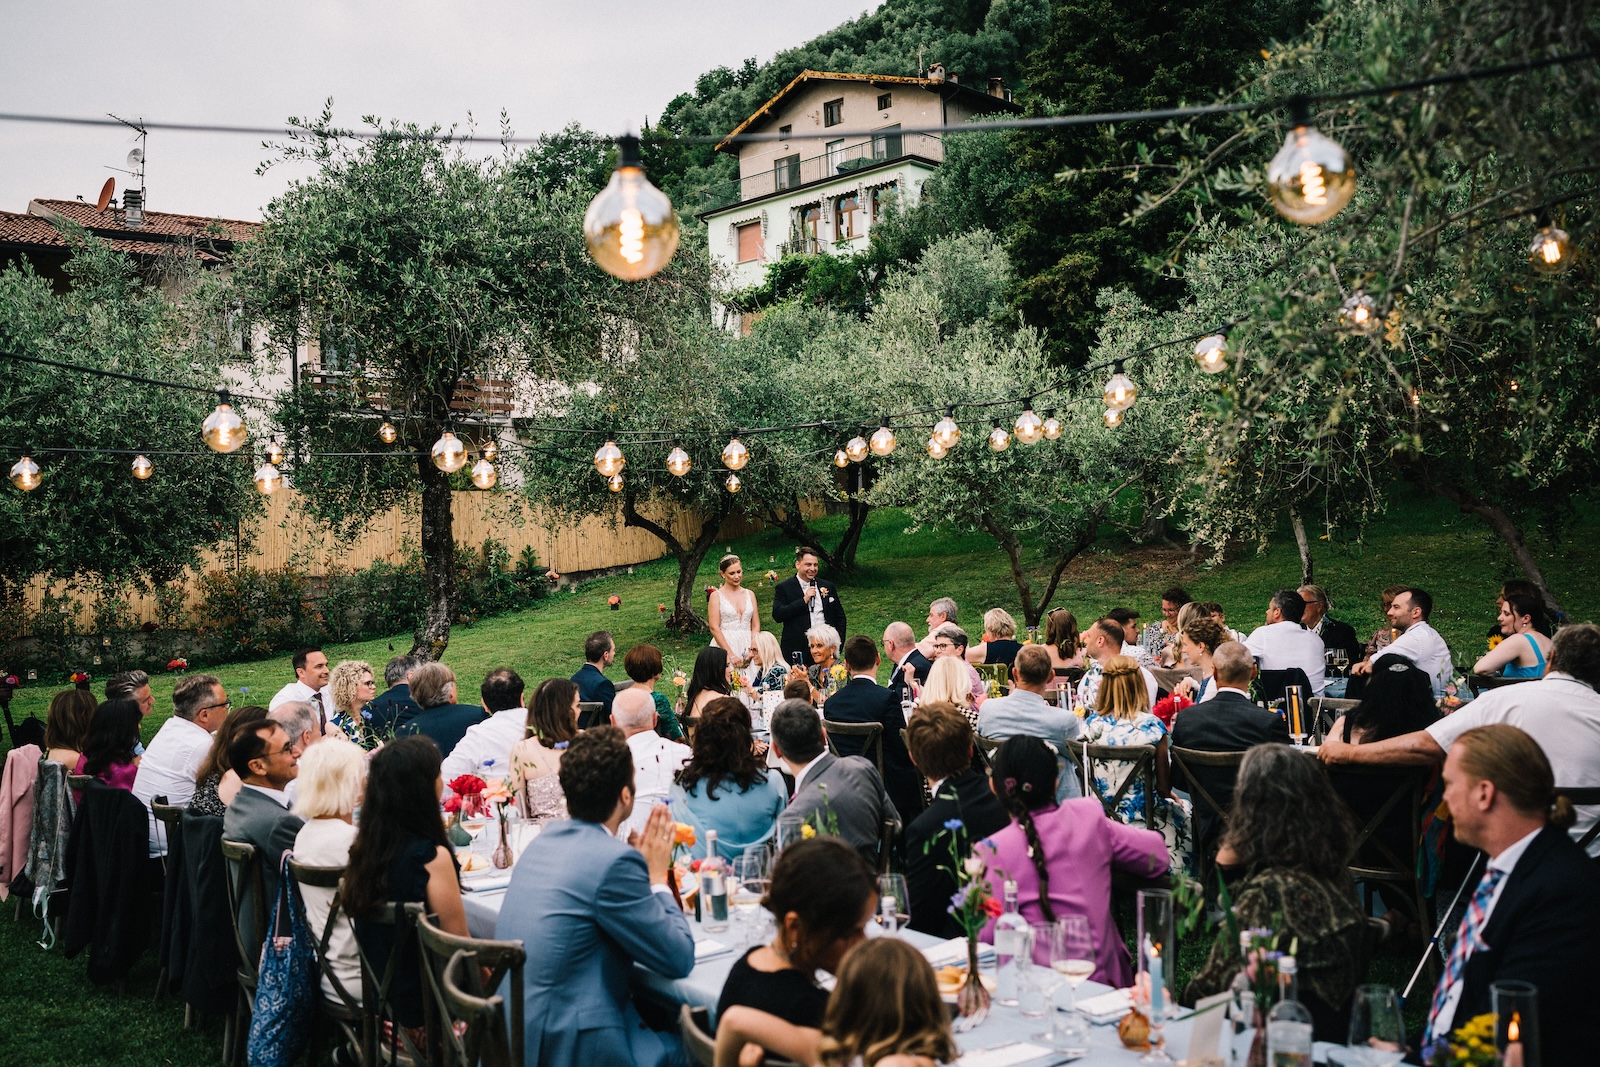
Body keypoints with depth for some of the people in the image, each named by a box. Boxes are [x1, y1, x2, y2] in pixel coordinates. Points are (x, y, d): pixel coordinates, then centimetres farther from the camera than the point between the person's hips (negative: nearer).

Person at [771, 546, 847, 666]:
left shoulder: (828, 587, 14)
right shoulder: (784, 588, 3)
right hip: (797, 651, -3)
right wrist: (804, 600, -12)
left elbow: (840, 617, 19)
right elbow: (777, 615, -9)